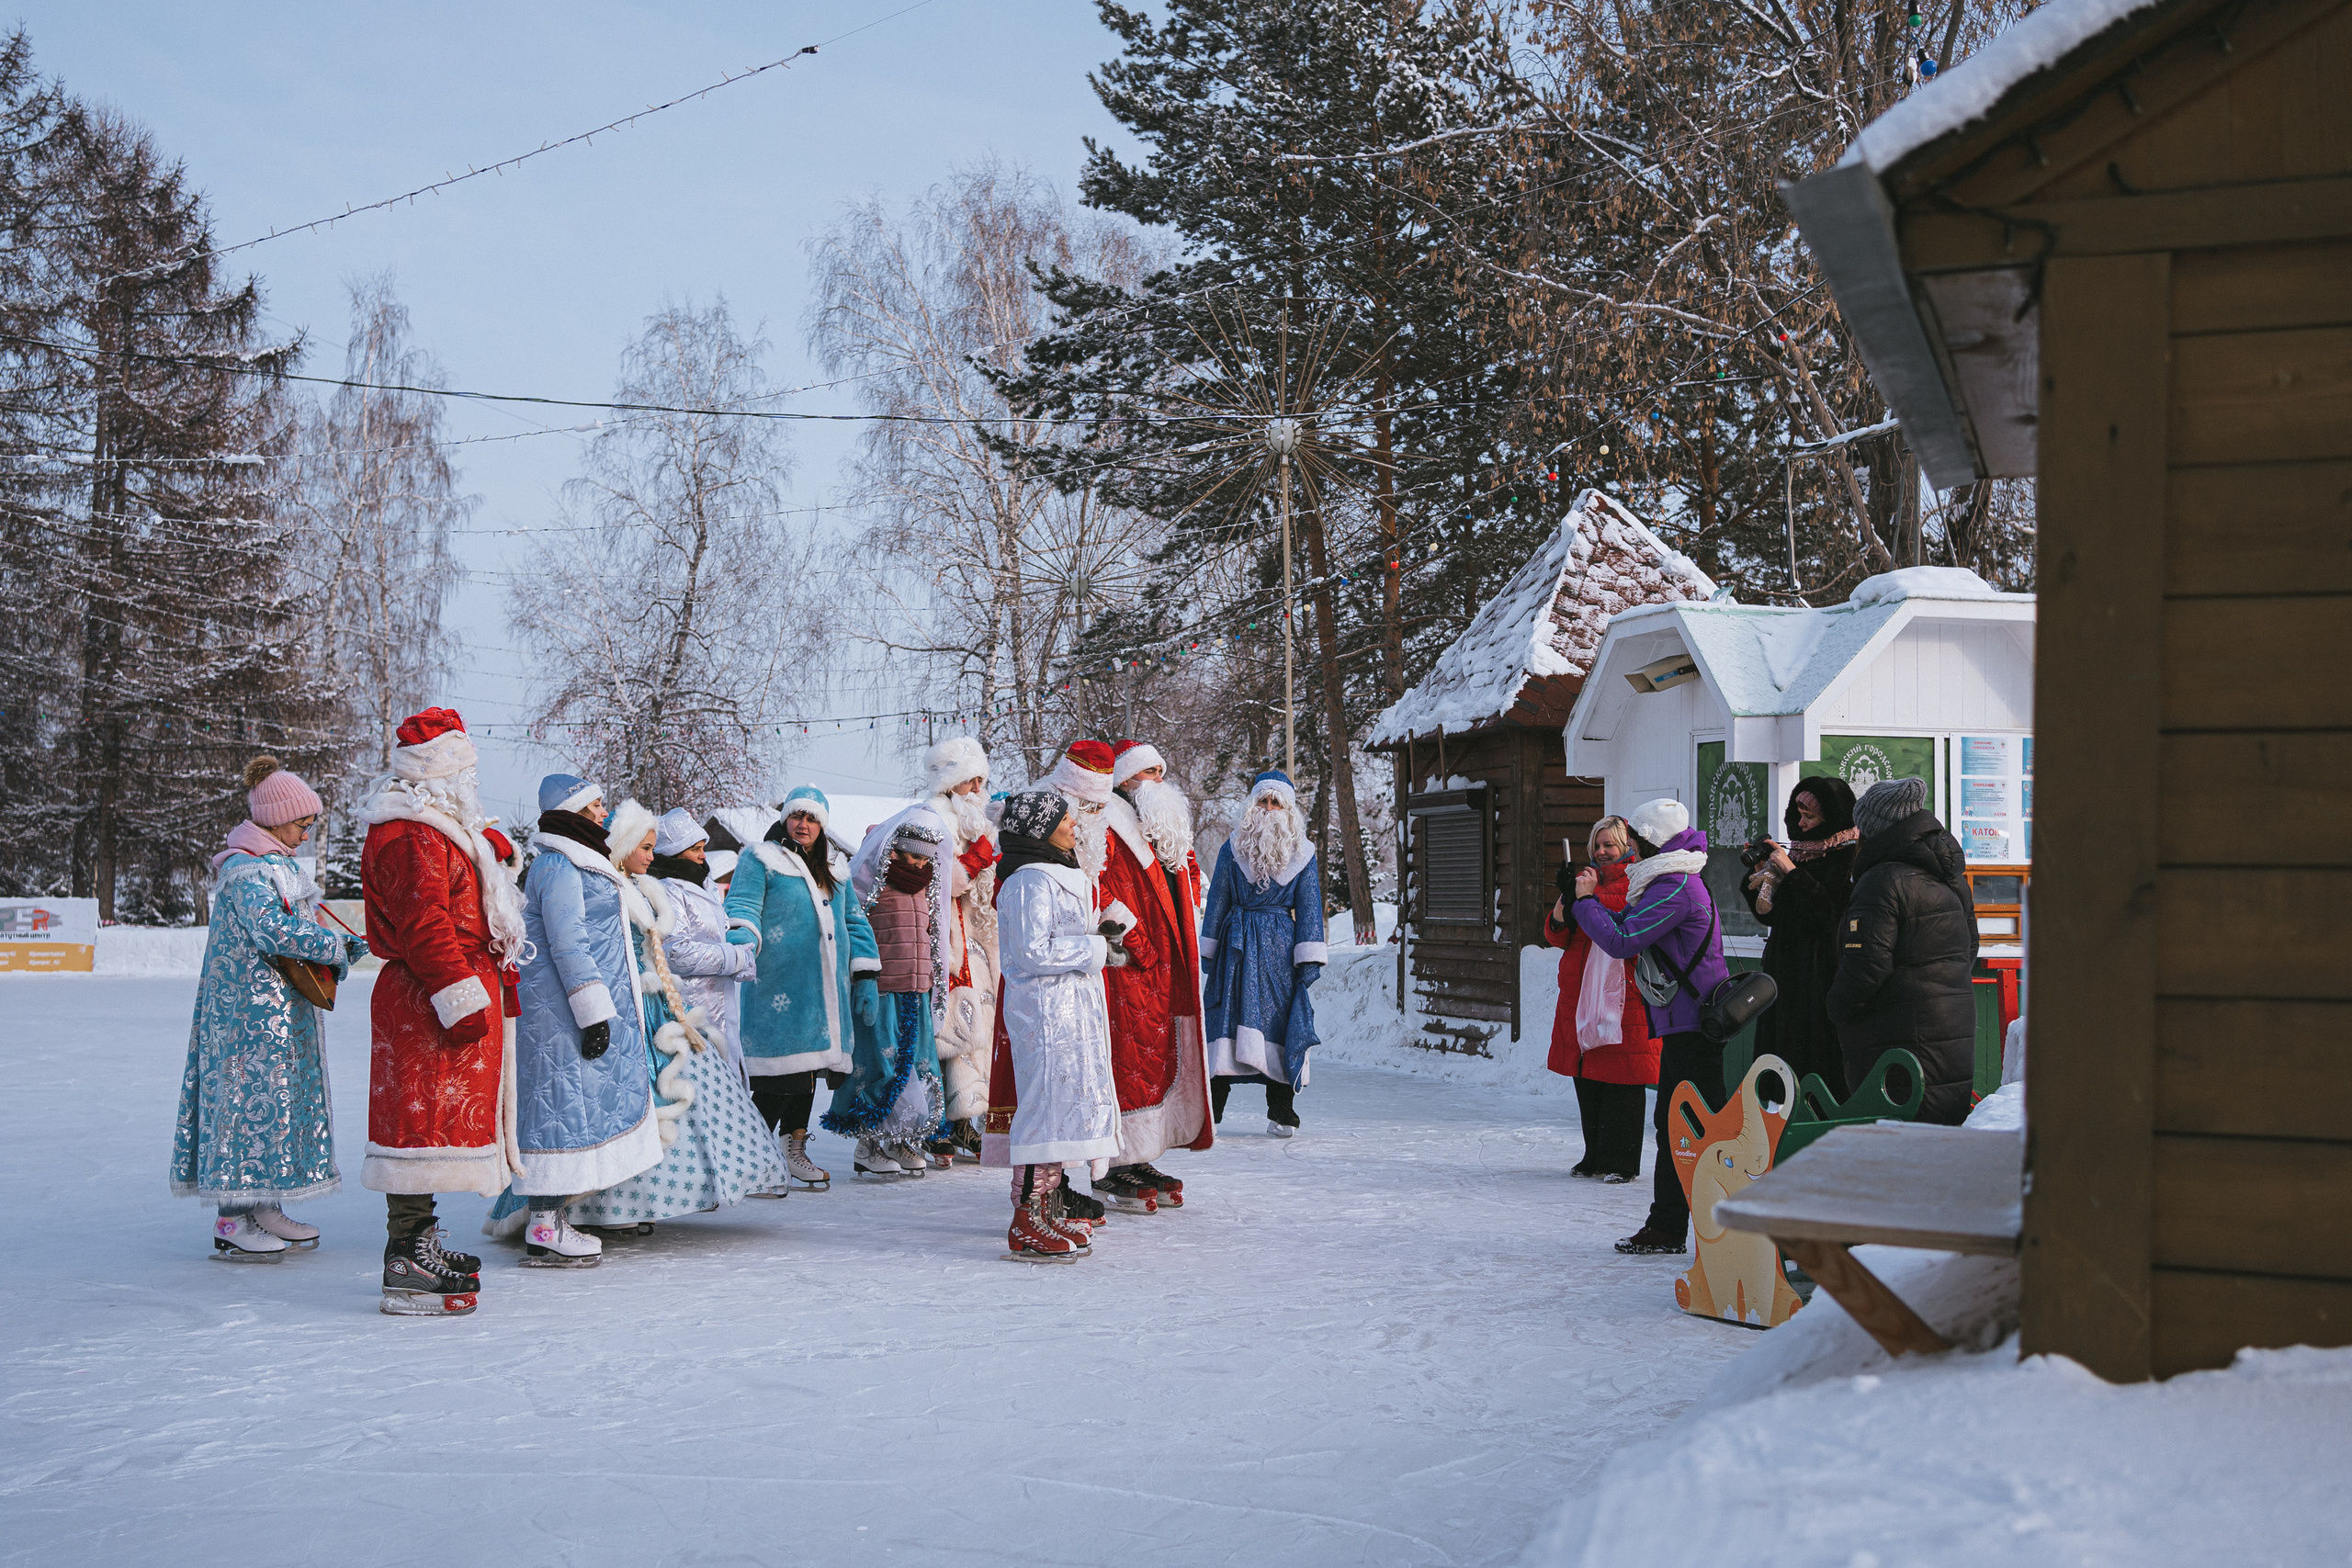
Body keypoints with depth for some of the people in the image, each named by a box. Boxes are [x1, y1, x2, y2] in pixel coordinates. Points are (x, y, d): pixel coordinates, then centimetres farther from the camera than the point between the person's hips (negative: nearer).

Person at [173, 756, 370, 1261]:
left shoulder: (278, 864, 16)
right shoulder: (244, 870, -15)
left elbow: (301, 925, 20)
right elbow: (274, 930, -28)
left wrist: (338, 956, 3)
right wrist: (339, 947, -23)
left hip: (284, 1009, 10)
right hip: (248, 1009, -10)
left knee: (281, 1096, 11)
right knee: (248, 1095, -7)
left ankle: (266, 1209, 19)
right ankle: (231, 1224, -3)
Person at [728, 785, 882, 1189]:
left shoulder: (835, 870, 20)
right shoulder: (760, 861, 1)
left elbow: (853, 923, 24)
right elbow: (742, 906, -10)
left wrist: (865, 978, 18)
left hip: (825, 994, 6)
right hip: (777, 988, -6)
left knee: (807, 1071, 11)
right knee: (780, 1077, -10)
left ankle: (795, 1151, 21)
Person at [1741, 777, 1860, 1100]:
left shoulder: (1849, 856, -7)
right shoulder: (1800, 852, 15)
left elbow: (1829, 913, -19)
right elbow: (1770, 916, 18)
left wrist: (1791, 872, -15)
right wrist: (1758, 878, 2)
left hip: (1823, 974, -8)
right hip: (1787, 972, 8)